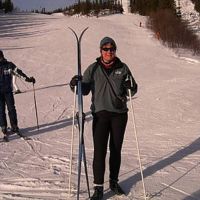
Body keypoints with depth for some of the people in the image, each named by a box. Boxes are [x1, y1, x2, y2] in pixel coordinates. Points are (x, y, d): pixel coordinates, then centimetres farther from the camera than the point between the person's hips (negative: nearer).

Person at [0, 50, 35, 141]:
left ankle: (14, 126, 14)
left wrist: (27, 78, -12)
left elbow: (18, 72, -2)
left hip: (8, 91, 0)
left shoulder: (9, 65, -1)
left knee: (11, 109, 0)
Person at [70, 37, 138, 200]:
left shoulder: (122, 68, 3)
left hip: (119, 114, 1)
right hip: (100, 113, -1)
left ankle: (114, 181, 28)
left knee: (116, 150, 12)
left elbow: (133, 89, 6)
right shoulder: (93, 69, 2)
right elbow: (85, 90, 1)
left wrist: (130, 87, -16)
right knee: (99, 151, -6)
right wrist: (75, 85, -19)